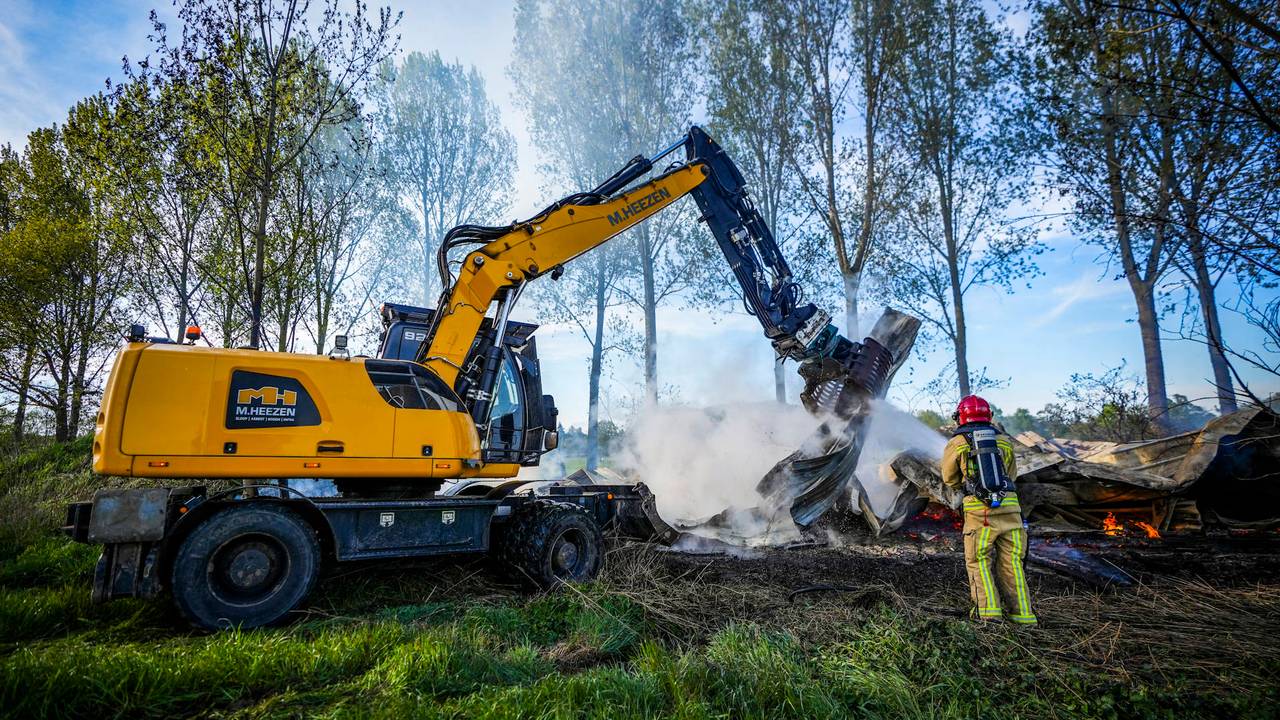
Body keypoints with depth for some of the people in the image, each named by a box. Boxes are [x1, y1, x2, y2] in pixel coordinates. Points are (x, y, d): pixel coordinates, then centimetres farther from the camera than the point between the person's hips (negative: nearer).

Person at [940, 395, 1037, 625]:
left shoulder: (956, 443, 3)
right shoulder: (1004, 440, 12)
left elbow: (949, 478, 16)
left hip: (978, 509, -3)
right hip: (1009, 505, 3)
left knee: (979, 561, 9)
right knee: (1011, 561, 12)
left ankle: (989, 610, -1)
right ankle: (1022, 614, 13)